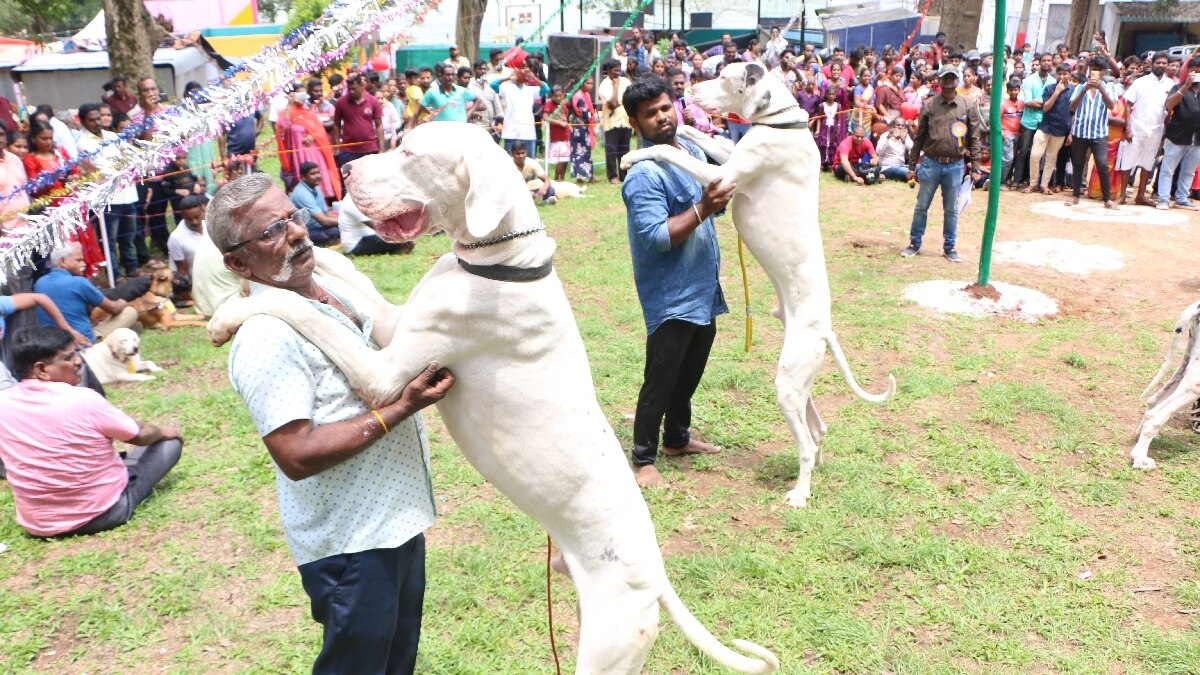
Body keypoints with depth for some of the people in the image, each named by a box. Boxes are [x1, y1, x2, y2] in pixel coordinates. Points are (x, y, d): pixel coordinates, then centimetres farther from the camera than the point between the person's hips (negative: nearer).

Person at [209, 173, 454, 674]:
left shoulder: (338, 282, 3)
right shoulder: (266, 339, -23)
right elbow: (296, 455, -27)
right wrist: (400, 409, -27)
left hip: (399, 514, 8)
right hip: (350, 540, -8)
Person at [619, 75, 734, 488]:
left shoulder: (692, 149, 8)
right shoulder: (643, 175, -19)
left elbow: (710, 202, 20)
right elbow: (656, 237, -27)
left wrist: (723, 196, -1)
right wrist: (703, 207, -30)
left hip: (703, 288, 9)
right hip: (670, 295, -9)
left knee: (691, 371, 21)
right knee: (661, 378, -2)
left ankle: (677, 438, 39)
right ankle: (644, 458, 12)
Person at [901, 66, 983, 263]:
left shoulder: (968, 107, 1)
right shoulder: (929, 105, 1)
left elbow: (974, 139, 3)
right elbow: (919, 137, 4)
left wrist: (975, 168, -1)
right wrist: (912, 166, 2)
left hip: (955, 166, 0)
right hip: (930, 163, 0)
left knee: (951, 210, 9)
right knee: (921, 206, 6)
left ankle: (949, 247, 19)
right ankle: (914, 243, 19)